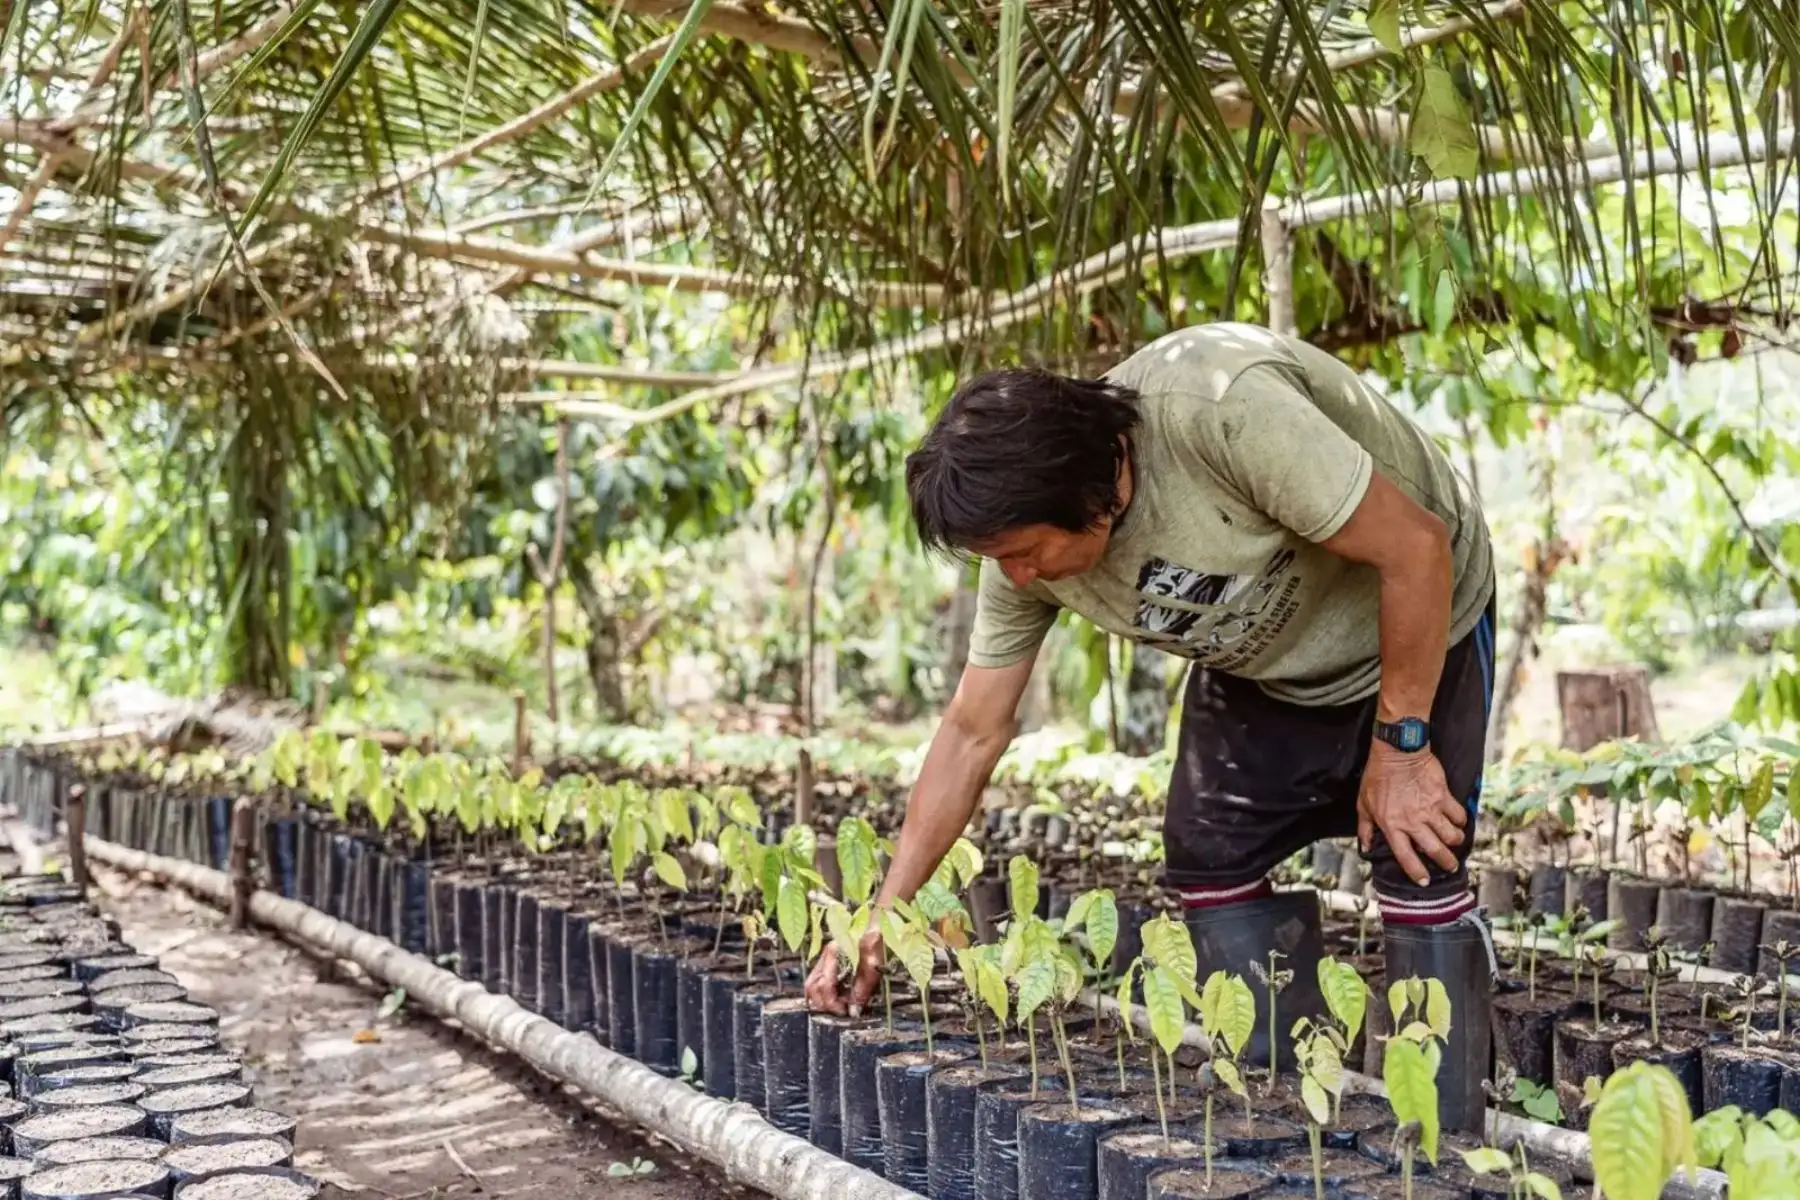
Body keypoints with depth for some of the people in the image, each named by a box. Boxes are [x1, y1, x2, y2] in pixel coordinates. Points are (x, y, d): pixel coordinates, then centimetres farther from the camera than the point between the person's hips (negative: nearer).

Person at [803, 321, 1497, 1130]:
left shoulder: (1221, 407, -40)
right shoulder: (1025, 555, -18)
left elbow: (1415, 548, -31)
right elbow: (973, 733, -9)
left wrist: (1401, 744, -24)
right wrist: (881, 913, -12)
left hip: (1416, 619, -6)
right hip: (1259, 663, 6)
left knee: (1418, 874, -12)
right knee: (1210, 863, -1)